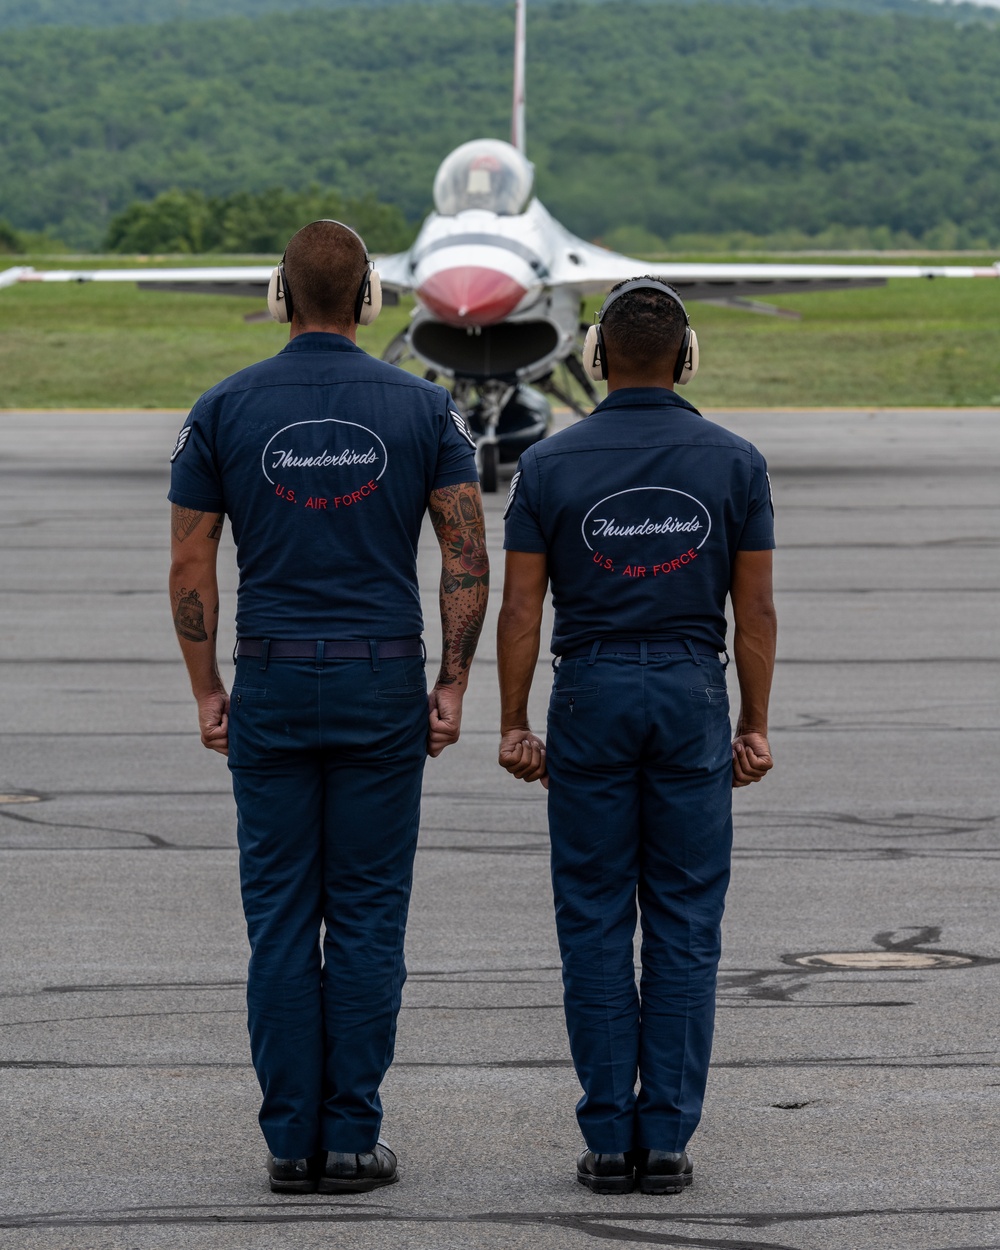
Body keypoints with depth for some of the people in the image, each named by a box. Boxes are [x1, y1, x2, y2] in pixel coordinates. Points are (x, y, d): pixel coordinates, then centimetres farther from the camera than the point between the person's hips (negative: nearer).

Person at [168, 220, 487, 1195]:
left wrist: (208, 693, 7)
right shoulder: (421, 408, 0)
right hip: (383, 682, 0)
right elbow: (468, 555, -3)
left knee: (280, 918, 5)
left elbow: (191, 568, 0)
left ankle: (290, 1141, 5)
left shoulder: (223, 409, 0)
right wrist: (451, 686, 2)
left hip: (270, 685, 0)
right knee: (368, 918, 4)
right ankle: (352, 1139, 3)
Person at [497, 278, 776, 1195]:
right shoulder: (734, 462, -1)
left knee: (595, 926, 4)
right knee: (685, 929, 4)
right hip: (692, 695, 0)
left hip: (590, 694, 0)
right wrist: (754, 729, 7)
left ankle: (609, 1142, 2)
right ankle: (666, 1141, 2)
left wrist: (515, 725, 5)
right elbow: (755, 609, 0)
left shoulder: (552, 464, -3)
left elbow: (520, 607, -3)